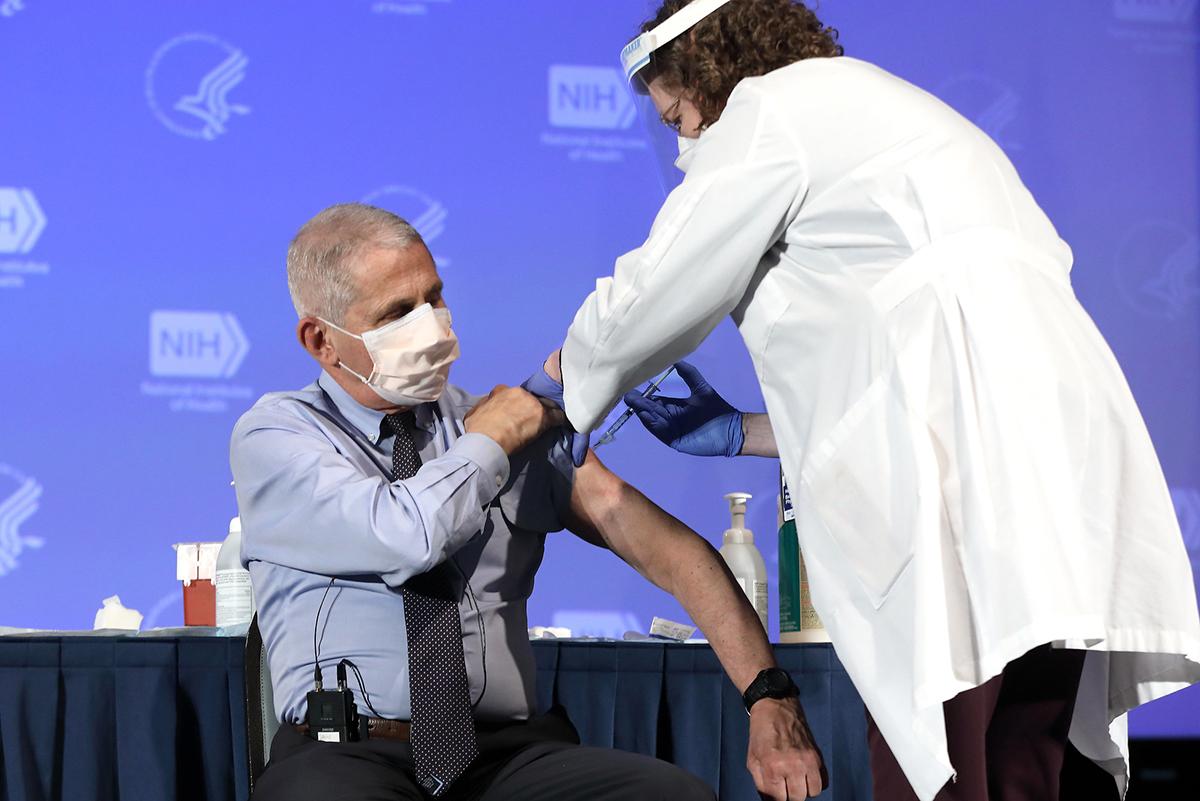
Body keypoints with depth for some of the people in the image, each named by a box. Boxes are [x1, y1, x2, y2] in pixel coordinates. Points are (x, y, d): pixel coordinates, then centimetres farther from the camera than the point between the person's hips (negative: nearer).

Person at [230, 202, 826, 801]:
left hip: (510, 752, 3)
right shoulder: (273, 435, 4)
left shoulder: (520, 425, 14)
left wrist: (768, 693, -9)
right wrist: (487, 442, 4)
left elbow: (665, 546, 4)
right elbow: (407, 538, -15)